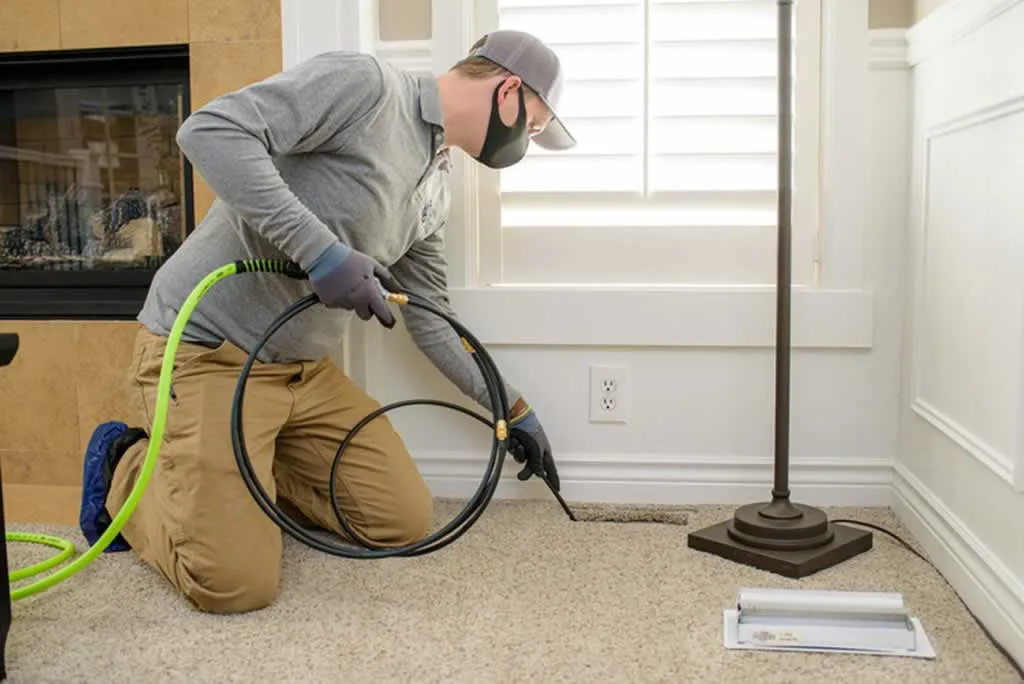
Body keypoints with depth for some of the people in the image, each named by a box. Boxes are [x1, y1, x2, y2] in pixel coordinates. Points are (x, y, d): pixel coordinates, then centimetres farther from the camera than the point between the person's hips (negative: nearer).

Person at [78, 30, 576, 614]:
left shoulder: (435, 190, 11)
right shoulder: (363, 83, -15)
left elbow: (431, 320, 18)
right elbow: (209, 130, -26)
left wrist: (513, 408, 20)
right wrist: (320, 249, -31)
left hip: (304, 368, 8)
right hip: (205, 349, -8)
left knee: (408, 521, 2)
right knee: (234, 584, -15)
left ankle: (245, 470, 17)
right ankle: (129, 469, 13)